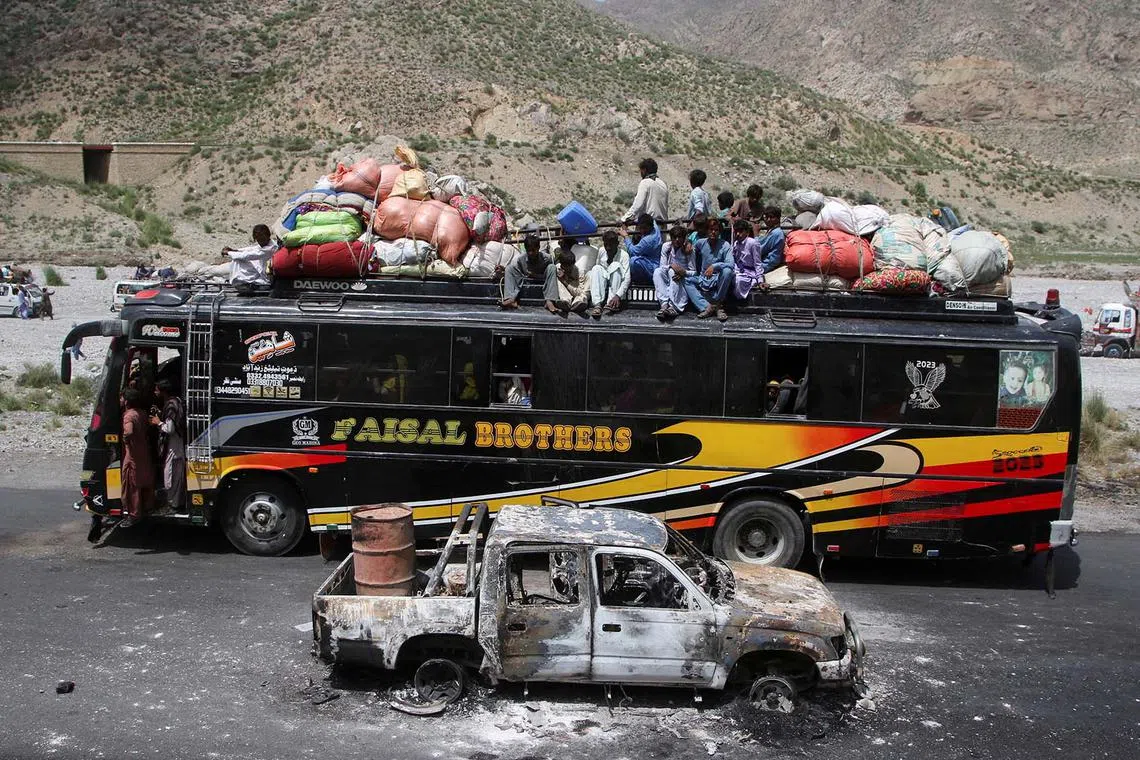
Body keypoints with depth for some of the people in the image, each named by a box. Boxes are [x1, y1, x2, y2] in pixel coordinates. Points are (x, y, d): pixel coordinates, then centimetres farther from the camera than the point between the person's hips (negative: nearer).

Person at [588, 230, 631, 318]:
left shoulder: (623, 255, -11)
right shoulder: (601, 251, 2)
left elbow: (627, 278, -20)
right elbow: (596, 270, 9)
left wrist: (618, 295, -34)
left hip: (616, 286, -3)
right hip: (602, 285, 3)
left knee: (616, 265, -28)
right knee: (596, 268, -23)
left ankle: (611, 304, -36)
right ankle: (597, 304, -39)